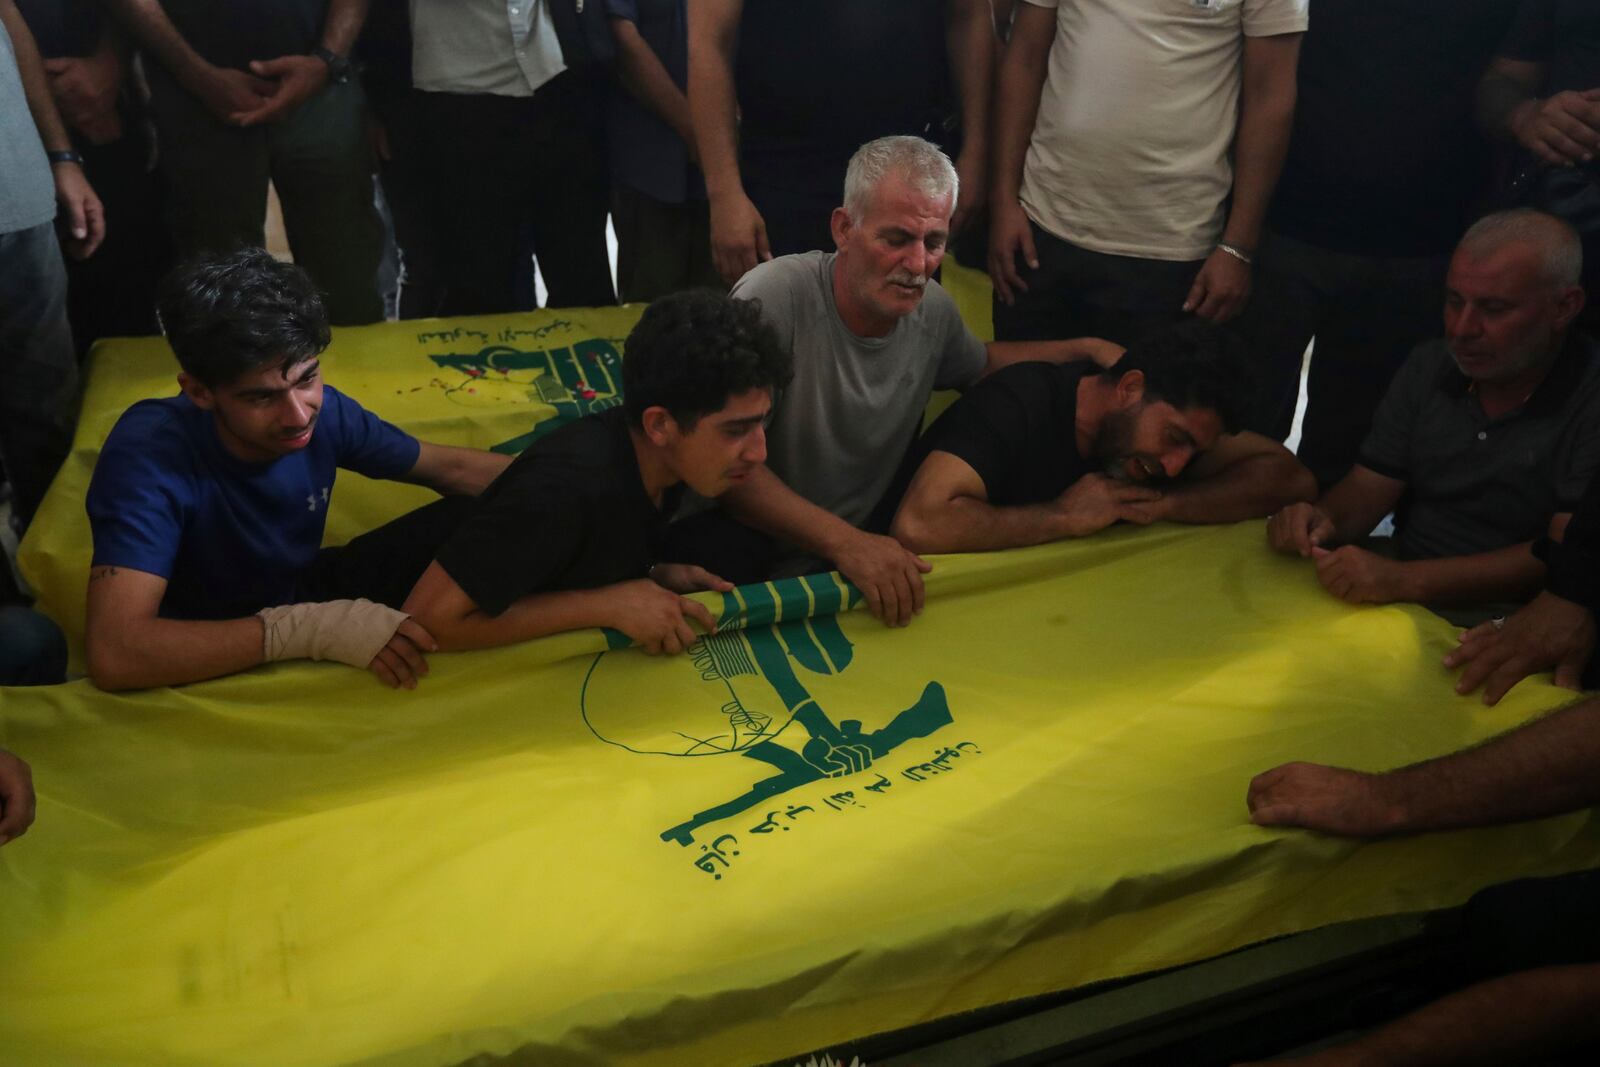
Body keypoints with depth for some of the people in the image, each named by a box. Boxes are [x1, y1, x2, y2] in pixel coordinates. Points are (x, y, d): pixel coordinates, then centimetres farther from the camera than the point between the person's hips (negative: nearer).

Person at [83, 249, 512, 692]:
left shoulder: (323, 410, -17)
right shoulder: (149, 453, -32)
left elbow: (450, 467, 0)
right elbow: (113, 654, -43)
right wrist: (306, 627, -46)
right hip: (213, 661, -5)